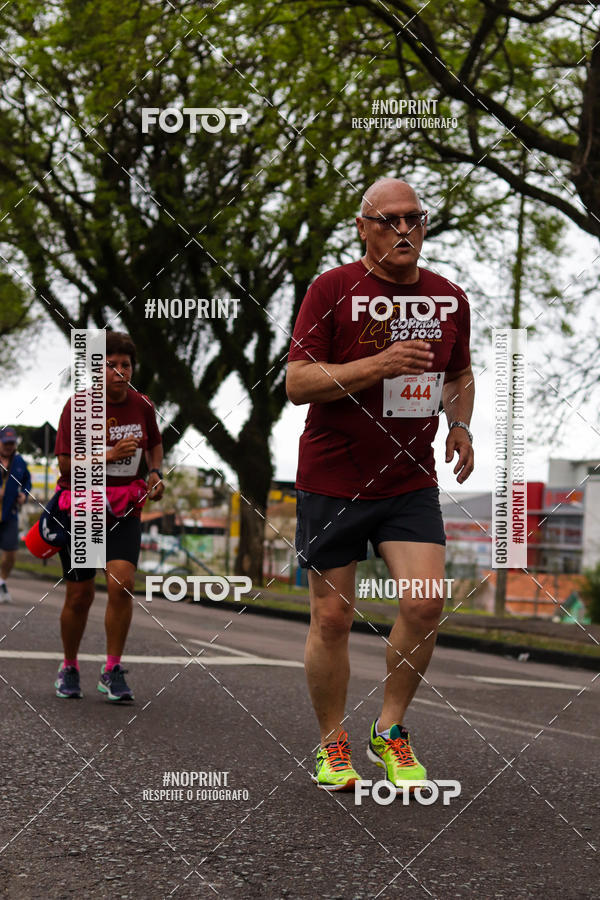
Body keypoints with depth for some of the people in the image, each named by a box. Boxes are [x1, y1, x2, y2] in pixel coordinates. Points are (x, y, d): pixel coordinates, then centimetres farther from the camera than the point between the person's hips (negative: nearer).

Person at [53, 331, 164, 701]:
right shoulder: (78, 406, -10)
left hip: (124, 509, 2)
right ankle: (69, 669, 26)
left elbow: (155, 443, 20)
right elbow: (66, 463, -13)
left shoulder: (142, 406, 0)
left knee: (122, 584, -17)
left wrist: (156, 473, 1)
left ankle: (113, 671, -5)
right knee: (80, 595, 3)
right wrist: (110, 455, -25)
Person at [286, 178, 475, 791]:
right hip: (331, 481, -3)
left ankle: (390, 730, 9)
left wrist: (460, 424, 4)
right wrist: (379, 365, -23)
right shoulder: (332, 289, -7)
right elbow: (296, 382, -12)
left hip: (411, 481, 3)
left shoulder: (449, 298, 7)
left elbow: (460, 374, 24)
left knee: (425, 604, -11)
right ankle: (332, 744, 20)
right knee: (332, 617, 2)